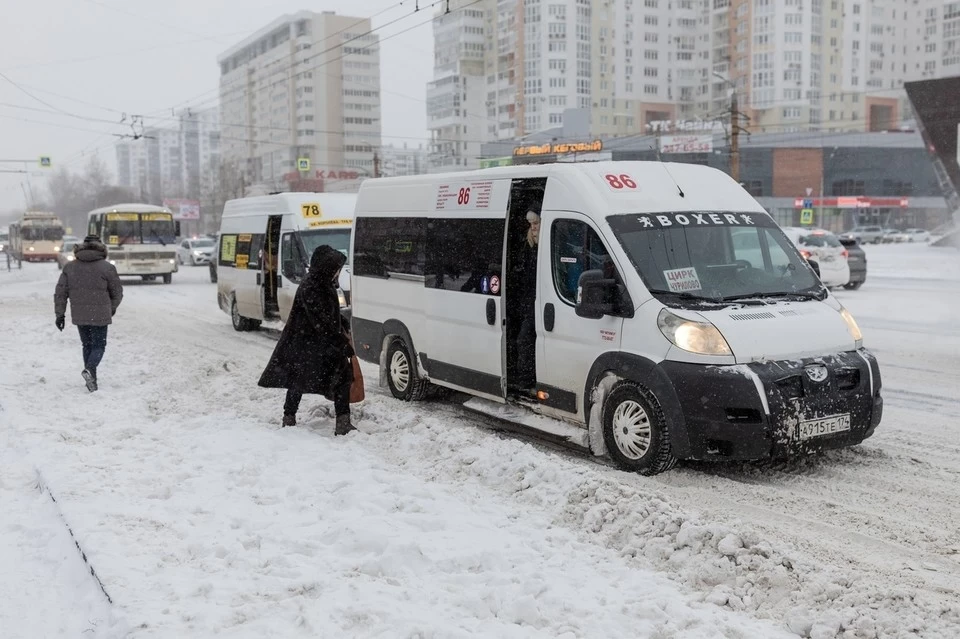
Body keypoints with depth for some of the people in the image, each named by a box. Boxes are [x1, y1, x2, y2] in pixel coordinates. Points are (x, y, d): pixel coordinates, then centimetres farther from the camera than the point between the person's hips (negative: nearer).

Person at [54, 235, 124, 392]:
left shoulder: (70, 267, 5)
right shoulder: (106, 267, -5)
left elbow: (60, 292, 5)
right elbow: (117, 292, 2)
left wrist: (60, 314, 10)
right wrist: (112, 308, 21)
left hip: (79, 316, 3)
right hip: (100, 315, -3)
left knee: (87, 345, 17)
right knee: (98, 345, 6)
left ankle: (91, 379, 17)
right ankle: (89, 369, -20)